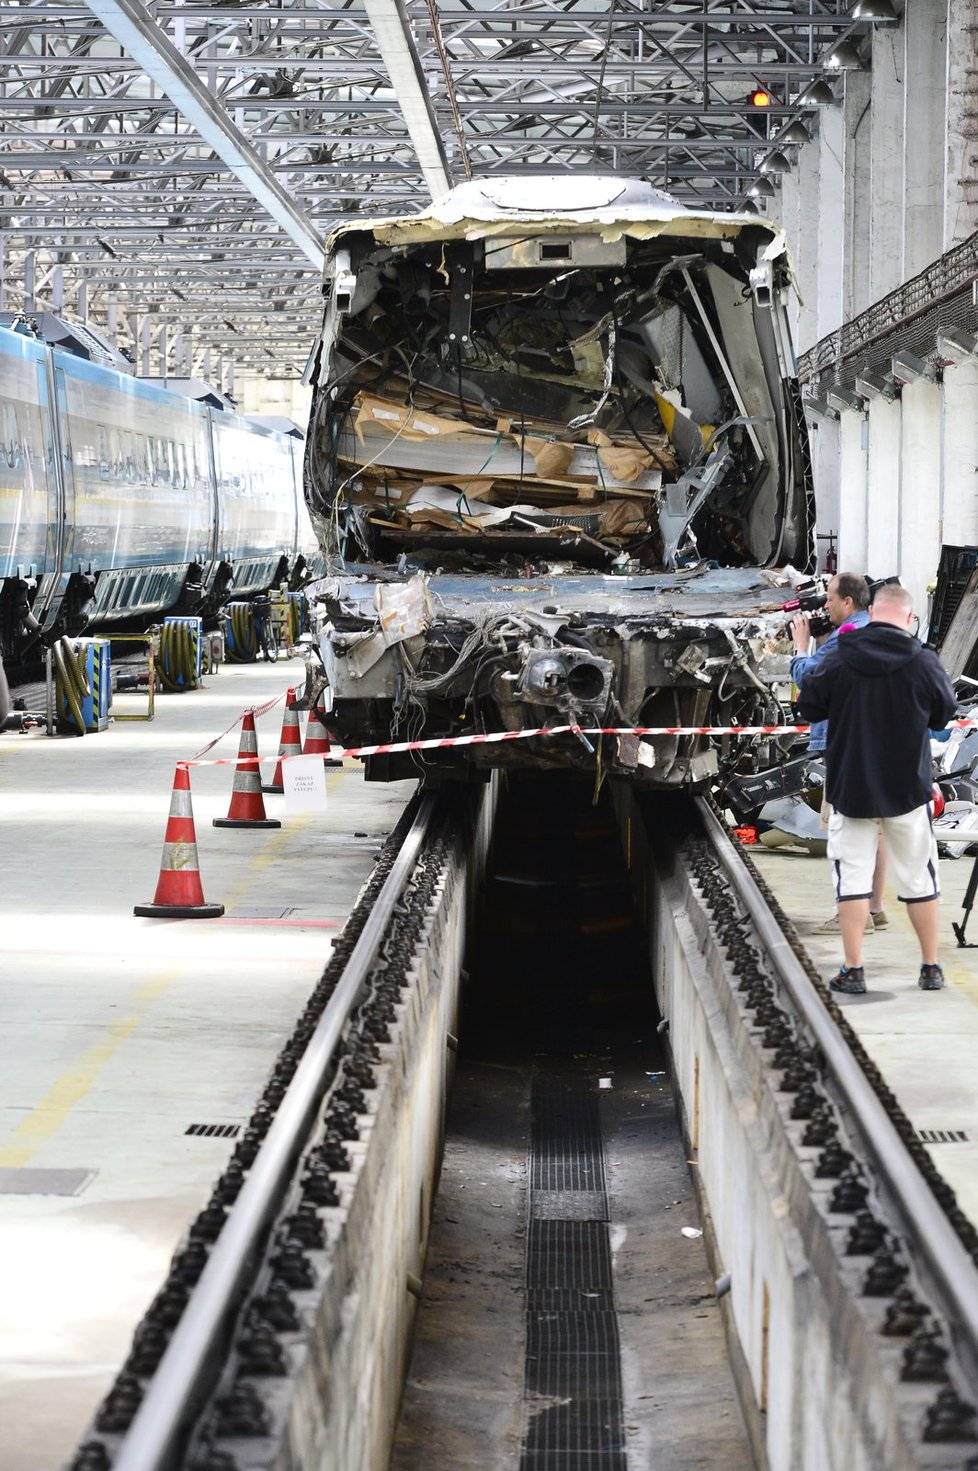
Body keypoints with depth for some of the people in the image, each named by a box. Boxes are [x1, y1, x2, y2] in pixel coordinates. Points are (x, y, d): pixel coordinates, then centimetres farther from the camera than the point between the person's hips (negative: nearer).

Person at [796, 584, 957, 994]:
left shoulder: (840, 658, -11)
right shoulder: (924, 662, -11)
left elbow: (809, 706, -1)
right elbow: (944, 713, 4)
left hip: (851, 787, 0)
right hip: (908, 789, 1)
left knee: (852, 876, 5)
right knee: (919, 877, 12)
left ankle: (852, 970, 3)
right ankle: (931, 968, 18)